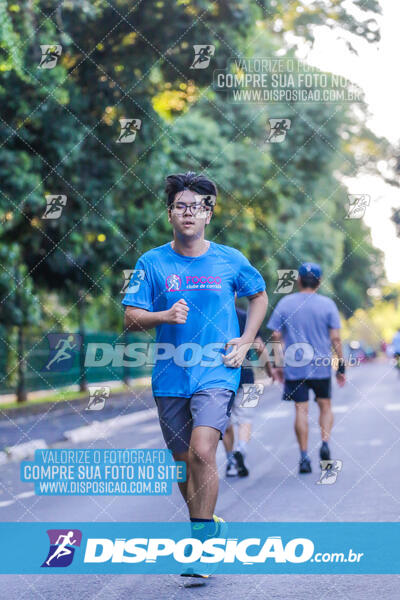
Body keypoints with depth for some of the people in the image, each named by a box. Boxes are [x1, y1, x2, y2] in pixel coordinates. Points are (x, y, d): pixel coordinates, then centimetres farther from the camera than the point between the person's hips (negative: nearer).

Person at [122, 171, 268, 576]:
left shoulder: (230, 260, 1)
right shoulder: (152, 262, 1)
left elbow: (259, 295, 19)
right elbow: (130, 318, -1)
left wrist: (245, 341, 6)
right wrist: (164, 316, -21)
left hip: (216, 372, -2)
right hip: (170, 376, 3)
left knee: (202, 452, -21)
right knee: (183, 460, 11)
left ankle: (202, 539, -9)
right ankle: (208, 528, 32)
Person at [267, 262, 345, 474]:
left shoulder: (285, 303, 1)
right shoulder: (327, 304, -1)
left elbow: (276, 336, 0)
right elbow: (335, 339, -4)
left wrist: (276, 365, 6)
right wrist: (341, 367, 2)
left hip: (294, 368, 0)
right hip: (321, 366, 0)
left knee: (301, 409, 3)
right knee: (325, 405, 15)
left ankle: (304, 457, 0)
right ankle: (325, 442, -5)